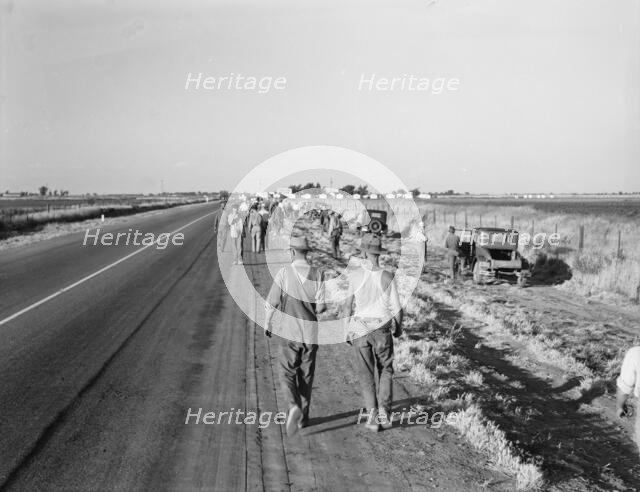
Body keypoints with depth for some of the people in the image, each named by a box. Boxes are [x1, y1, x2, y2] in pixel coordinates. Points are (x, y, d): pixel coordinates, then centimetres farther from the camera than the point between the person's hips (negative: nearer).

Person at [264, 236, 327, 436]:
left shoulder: (284, 273, -10)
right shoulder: (318, 274, -6)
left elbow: (271, 303, -7)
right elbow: (321, 306, -8)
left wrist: (267, 324, 10)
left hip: (289, 332, -2)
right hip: (311, 333, 2)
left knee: (288, 375, 7)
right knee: (306, 376, 16)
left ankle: (294, 407, -18)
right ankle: (303, 417, 25)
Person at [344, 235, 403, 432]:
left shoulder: (354, 275, -11)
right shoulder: (387, 278, -10)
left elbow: (349, 305, -5)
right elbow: (397, 309, -6)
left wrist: (347, 328, 9)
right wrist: (399, 327, 13)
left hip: (360, 329, 0)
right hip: (382, 329, 0)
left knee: (366, 374, 10)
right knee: (385, 371, 17)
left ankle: (372, 415, 6)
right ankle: (384, 411, 7)